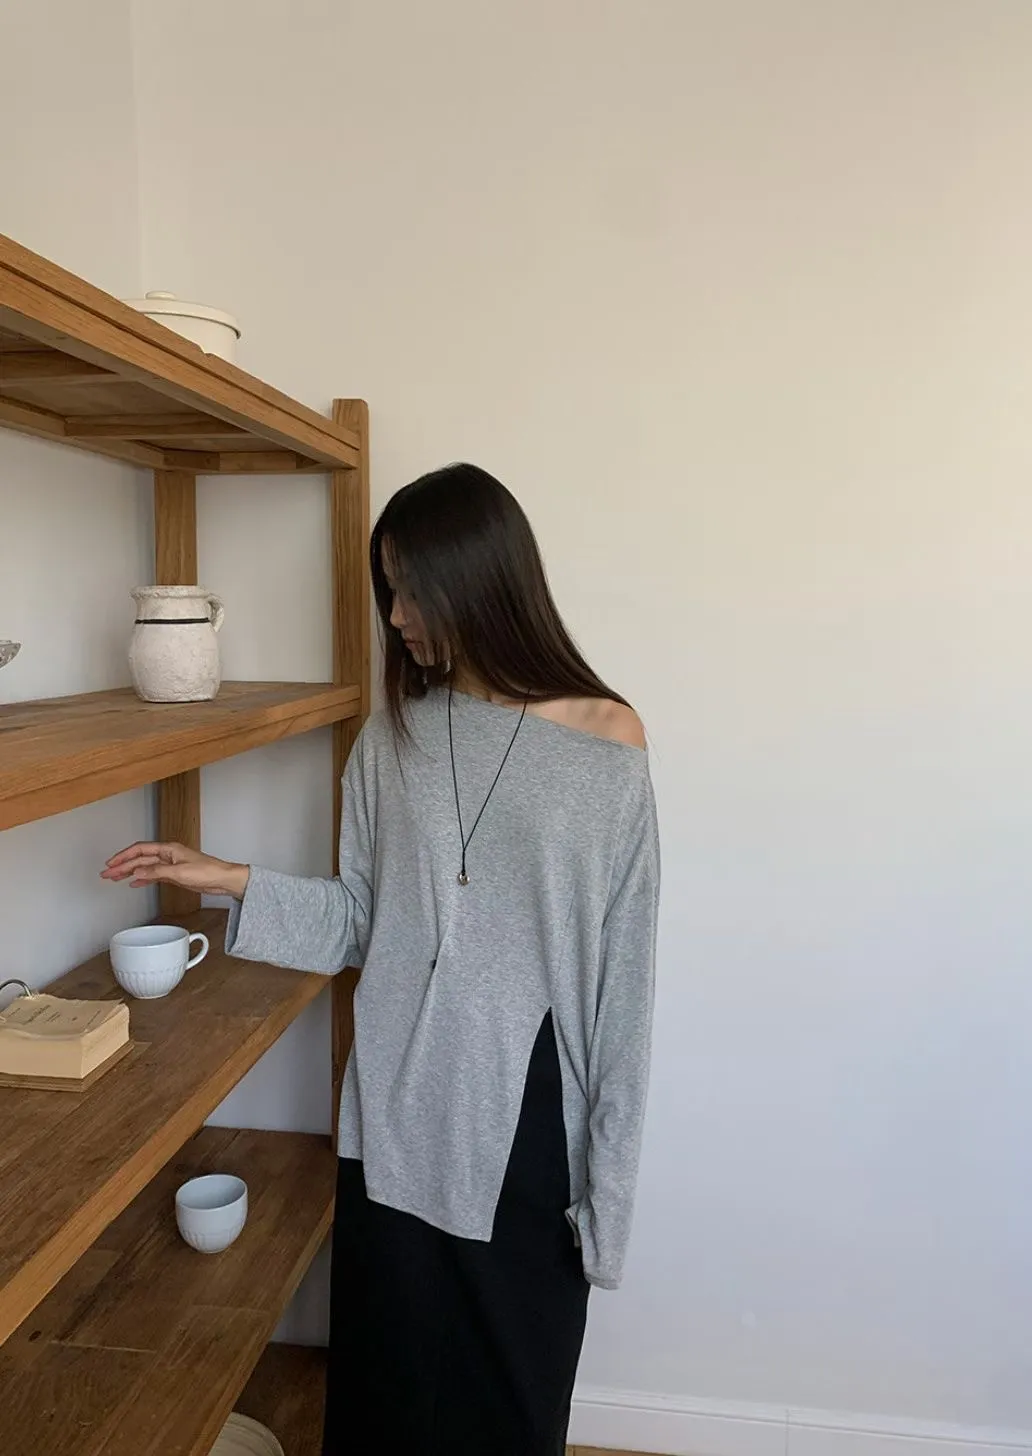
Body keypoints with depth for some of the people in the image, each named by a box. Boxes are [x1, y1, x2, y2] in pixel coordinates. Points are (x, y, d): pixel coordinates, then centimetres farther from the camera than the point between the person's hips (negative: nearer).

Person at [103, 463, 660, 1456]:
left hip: (528, 1114, -3)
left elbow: (621, 973, -8)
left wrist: (608, 1164, -7)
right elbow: (359, 922, 6)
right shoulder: (391, 740, 1)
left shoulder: (605, 747, -10)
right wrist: (232, 881, -4)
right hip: (398, 1114, 3)